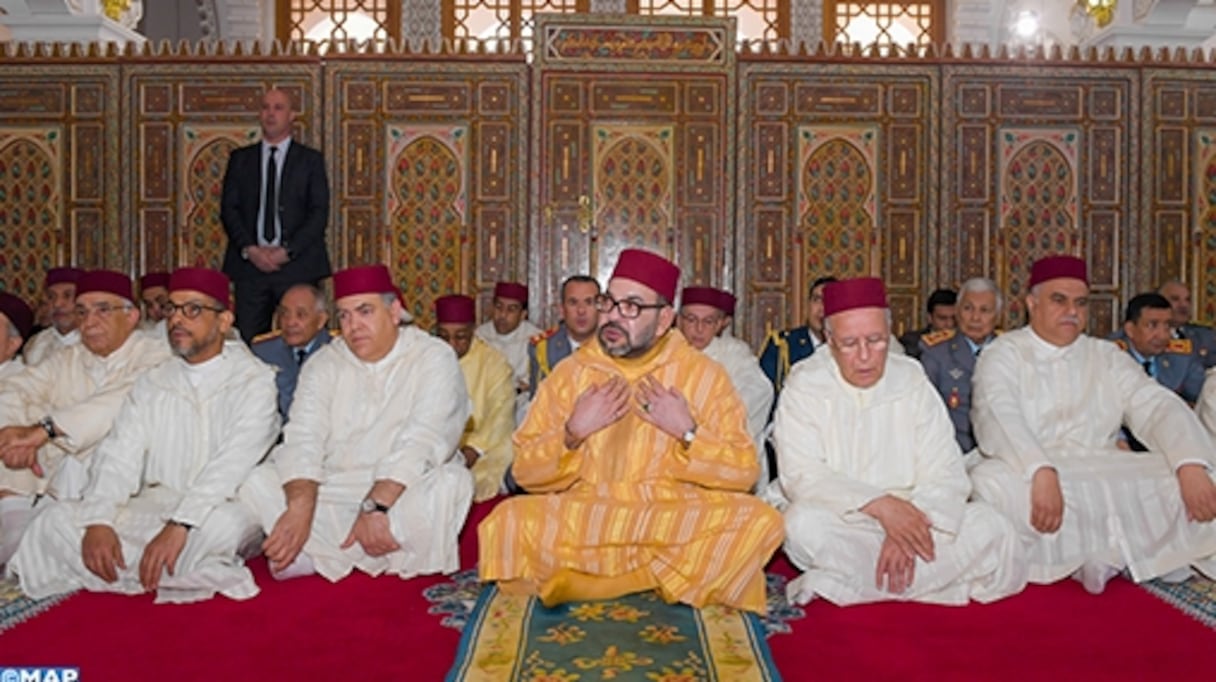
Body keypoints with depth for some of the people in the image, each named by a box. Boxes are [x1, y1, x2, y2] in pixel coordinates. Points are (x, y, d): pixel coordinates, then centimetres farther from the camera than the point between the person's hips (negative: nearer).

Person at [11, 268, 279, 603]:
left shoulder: (255, 381, -4)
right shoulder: (152, 383, 13)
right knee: (58, 519, -15)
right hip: (154, 506, 5)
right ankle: (197, 574, -17)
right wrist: (98, 521, -16)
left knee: (221, 524, -38)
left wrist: (179, 526, -31)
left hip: (223, 508, -5)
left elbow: (233, 465, -18)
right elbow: (119, 456, 3)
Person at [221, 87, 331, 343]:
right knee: (247, 339, -3)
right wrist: (250, 250, -7)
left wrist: (287, 251, -9)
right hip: (249, 263, 2)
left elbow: (319, 212, 1)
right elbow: (228, 209, 10)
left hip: (297, 263, -2)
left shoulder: (310, 159, 9)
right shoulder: (240, 158, 16)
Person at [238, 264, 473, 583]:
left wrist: (376, 506, -30)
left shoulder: (434, 358, -5)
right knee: (258, 482, -14)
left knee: (452, 483, -33)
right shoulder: (324, 363, 7)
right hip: (333, 491, 3)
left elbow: (422, 443, -19)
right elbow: (303, 440, -6)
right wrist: (300, 506, -24)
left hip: (404, 493, -2)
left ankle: (318, 558, -24)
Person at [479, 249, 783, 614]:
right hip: (581, 521, 0)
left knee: (761, 522, -26)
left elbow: (744, 473, -2)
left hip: (677, 524, 1)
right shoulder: (570, 372, 5)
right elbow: (526, 472, 2)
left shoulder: (705, 375, 2)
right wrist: (573, 432, -12)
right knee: (506, 524, -27)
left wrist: (688, 432, -14)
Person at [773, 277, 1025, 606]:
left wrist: (910, 529, -22)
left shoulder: (912, 380, 4)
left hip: (906, 517, 3)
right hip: (841, 524, -2)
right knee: (805, 525, -35)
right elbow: (801, 476, -14)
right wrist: (877, 504, -26)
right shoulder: (804, 385, -3)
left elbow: (944, 475, -4)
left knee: (989, 527, -21)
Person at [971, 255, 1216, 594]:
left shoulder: (1107, 357, 16)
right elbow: (999, 417, -17)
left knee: (1186, 479, -18)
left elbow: (1159, 407, 2)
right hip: (1028, 474, -3)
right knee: (992, 485, -34)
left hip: (1106, 475, 3)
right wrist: (1042, 472, -35)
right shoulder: (1004, 354, 2)